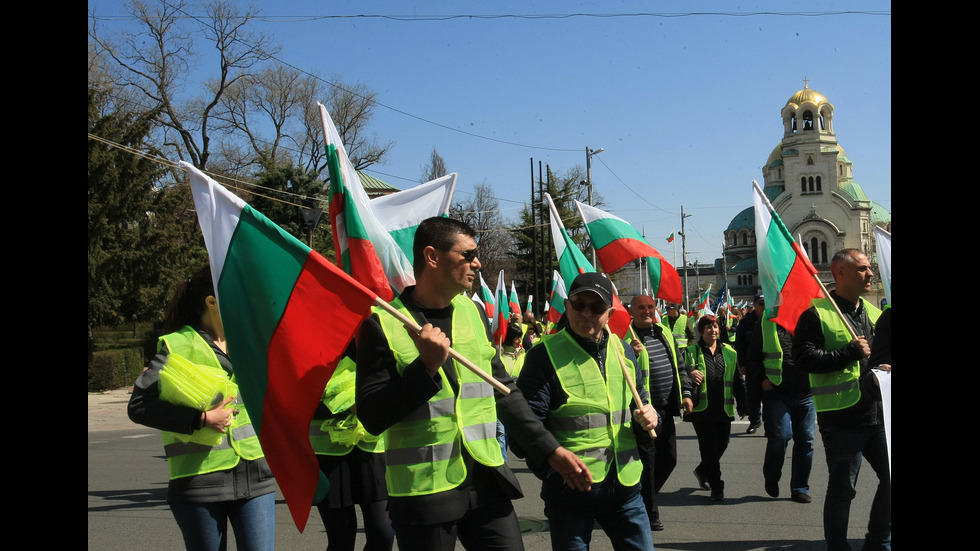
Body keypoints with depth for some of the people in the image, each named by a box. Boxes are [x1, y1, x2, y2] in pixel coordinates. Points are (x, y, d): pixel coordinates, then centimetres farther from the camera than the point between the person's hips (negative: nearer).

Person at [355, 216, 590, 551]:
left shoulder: (474, 313, 10)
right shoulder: (383, 323, -8)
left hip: (486, 484, 5)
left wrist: (550, 450, 12)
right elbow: (372, 416, -12)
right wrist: (426, 366, -21)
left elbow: (504, 393, 16)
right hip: (422, 494, -5)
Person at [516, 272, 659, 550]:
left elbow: (639, 402, 20)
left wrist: (647, 418, -3)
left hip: (625, 486, 5)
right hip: (571, 489, -5)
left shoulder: (622, 350, 10)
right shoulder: (545, 355, -8)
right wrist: (556, 473, -20)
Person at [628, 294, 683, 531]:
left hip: (666, 409, 7)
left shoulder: (665, 333, 12)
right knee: (647, 461, -1)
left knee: (668, 459, 14)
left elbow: (678, 365, 22)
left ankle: (645, 500, 32)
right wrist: (632, 353, -35)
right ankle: (649, 513, 12)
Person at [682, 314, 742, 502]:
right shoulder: (692, 351, 2)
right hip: (701, 408, -4)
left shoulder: (729, 352, 12)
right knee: (709, 447, -2)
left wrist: (742, 405, 15)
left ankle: (702, 470, 36)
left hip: (723, 408, 4)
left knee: (722, 444, 10)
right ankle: (716, 486, 7)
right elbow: (686, 374, -9)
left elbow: (737, 379, 16)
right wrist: (686, 395, -28)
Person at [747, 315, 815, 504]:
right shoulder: (766, 324, 4)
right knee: (780, 435, -11)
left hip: (806, 394, 3)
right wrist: (763, 378, -6)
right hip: (777, 391, -2)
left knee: (806, 440, 3)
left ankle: (800, 489, 17)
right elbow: (753, 358, 8)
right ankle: (771, 479, 16)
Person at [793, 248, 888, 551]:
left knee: (890, 477, 11)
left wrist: (885, 368, 5)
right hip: (842, 418, -7)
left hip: (878, 413, 7)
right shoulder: (817, 314, -8)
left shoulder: (873, 312, 15)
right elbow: (804, 358, -19)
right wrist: (850, 353, -20)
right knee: (842, 488, 3)